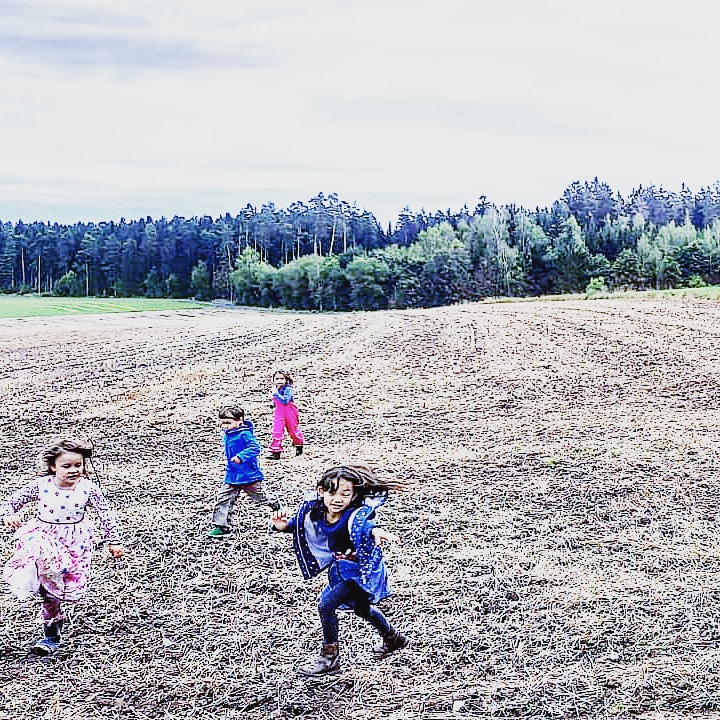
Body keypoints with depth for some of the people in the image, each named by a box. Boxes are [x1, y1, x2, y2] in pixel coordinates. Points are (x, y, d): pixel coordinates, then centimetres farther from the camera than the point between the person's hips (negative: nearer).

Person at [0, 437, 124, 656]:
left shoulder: (87, 489, -9)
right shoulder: (41, 485, -10)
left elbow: (106, 513, 1)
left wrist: (113, 541, 3)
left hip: (74, 542, 0)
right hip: (44, 536, 0)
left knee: (65, 586, 2)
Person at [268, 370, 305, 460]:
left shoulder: (288, 389, -17)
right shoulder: (276, 389, 5)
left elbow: (285, 400, -31)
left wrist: (276, 393, -31)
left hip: (289, 413, -5)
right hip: (279, 413, 5)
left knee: (293, 430, 11)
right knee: (277, 431, -4)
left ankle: (299, 445, 37)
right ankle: (276, 452, -2)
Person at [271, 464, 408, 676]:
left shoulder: (354, 516, -35)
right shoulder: (317, 513, -15)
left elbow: (364, 526, -57)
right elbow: (299, 523, 3)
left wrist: (376, 532, -80)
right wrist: (283, 525, -17)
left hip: (361, 569, -9)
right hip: (341, 568, 9)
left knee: (326, 604, -16)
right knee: (361, 608, 29)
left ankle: (330, 657, 3)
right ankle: (392, 637, 56)